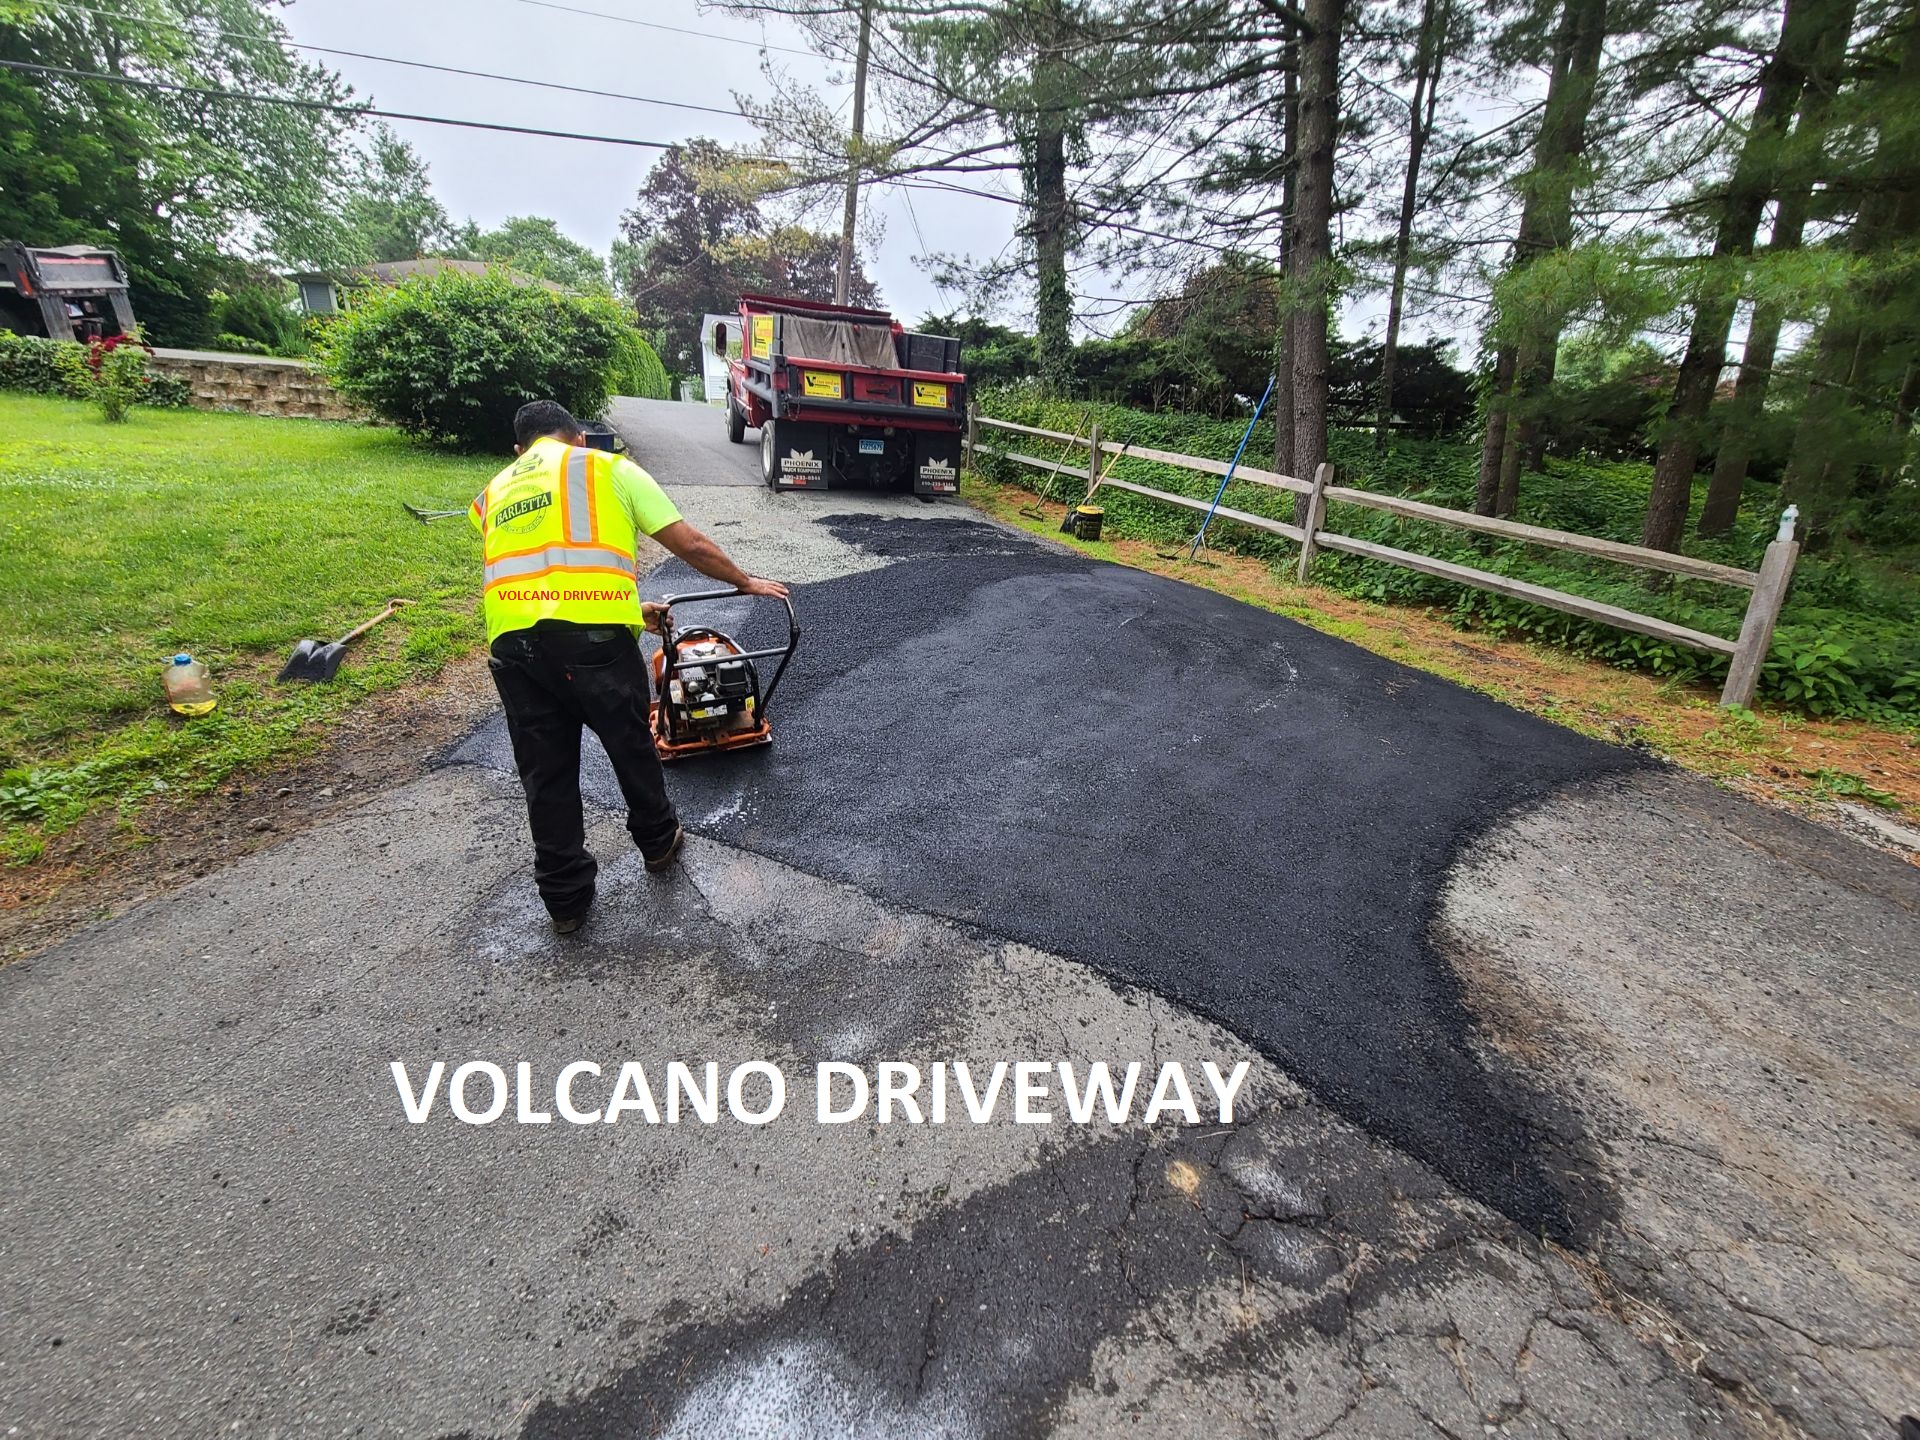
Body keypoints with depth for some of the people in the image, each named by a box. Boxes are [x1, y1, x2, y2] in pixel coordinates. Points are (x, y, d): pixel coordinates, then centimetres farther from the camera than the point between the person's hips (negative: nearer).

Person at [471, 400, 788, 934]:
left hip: (511, 644, 4)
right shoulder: (608, 467, 14)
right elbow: (692, 547, 10)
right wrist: (746, 582, 24)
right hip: (592, 636, -3)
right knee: (631, 746, 19)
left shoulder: (492, 495, 27)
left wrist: (629, 609, 41)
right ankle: (658, 841, 41)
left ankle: (566, 897, 28)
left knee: (545, 774, 16)